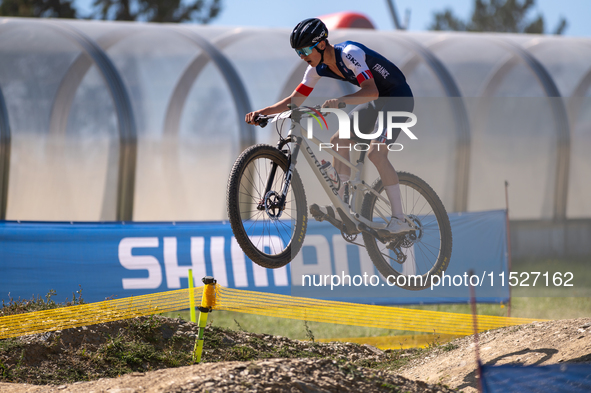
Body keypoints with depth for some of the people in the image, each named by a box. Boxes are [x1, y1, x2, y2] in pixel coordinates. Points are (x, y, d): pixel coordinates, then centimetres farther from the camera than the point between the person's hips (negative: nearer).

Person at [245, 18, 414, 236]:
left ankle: (399, 219, -20)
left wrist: (340, 101, -56)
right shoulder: (318, 68, -3)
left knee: (376, 152, -22)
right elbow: (295, 99, 3)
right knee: (339, 141, 1)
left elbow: (371, 91, -41)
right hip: (375, 101, 9)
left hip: (398, 96, -9)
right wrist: (262, 112, -10)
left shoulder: (349, 54, -29)